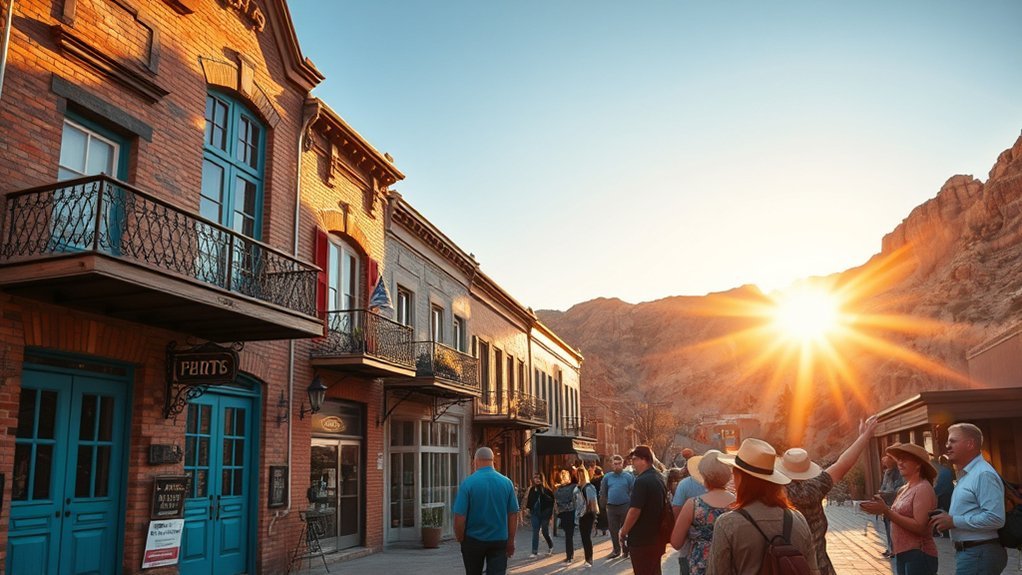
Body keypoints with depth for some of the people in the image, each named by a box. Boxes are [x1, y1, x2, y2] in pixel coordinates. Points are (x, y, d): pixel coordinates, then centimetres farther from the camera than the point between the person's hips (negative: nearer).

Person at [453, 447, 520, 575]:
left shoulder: (468, 483, -12)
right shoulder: (506, 482, -4)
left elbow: (459, 517, -14)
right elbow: (513, 515, 0)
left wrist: (460, 539, 2)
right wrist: (511, 541, 9)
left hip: (473, 540, -1)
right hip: (499, 540, 1)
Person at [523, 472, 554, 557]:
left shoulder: (546, 489, -8)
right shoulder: (531, 489, 1)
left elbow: (551, 500, -12)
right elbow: (529, 501, 3)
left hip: (544, 513, -2)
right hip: (535, 513, 2)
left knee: (545, 531, 9)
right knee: (535, 532, 2)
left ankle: (550, 546, 35)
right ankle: (535, 551, 5)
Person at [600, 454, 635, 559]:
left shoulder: (628, 476, -3)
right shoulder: (607, 477, 4)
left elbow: (633, 492, -4)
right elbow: (603, 492, 9)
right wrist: (604, 505, 6)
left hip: (625, 506, -3)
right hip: (611, 507, 3)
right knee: (613, 530, 10)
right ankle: (616, 550, 22)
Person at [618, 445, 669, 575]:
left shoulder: (642, 481, -21)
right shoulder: (660, 478, 8)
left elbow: (634, 511, -24)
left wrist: (623, 532, -11)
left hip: (641, 540, -9)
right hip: (657, 537, 9)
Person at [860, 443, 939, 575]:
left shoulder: (923, 488, -14)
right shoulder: (903, 490, 11)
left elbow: (919, 527, -22)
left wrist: (886, 511, -22)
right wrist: (883, 508, -4)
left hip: (918, 555, -8)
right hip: (901, 554, 8)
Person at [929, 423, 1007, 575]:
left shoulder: (984, 474, -17)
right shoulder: (966, 475, 16)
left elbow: (995, 519, -25)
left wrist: (954, 521, -19)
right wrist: (947, 518, 6)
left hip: (978, 554, -10)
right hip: (967, 551, 10)